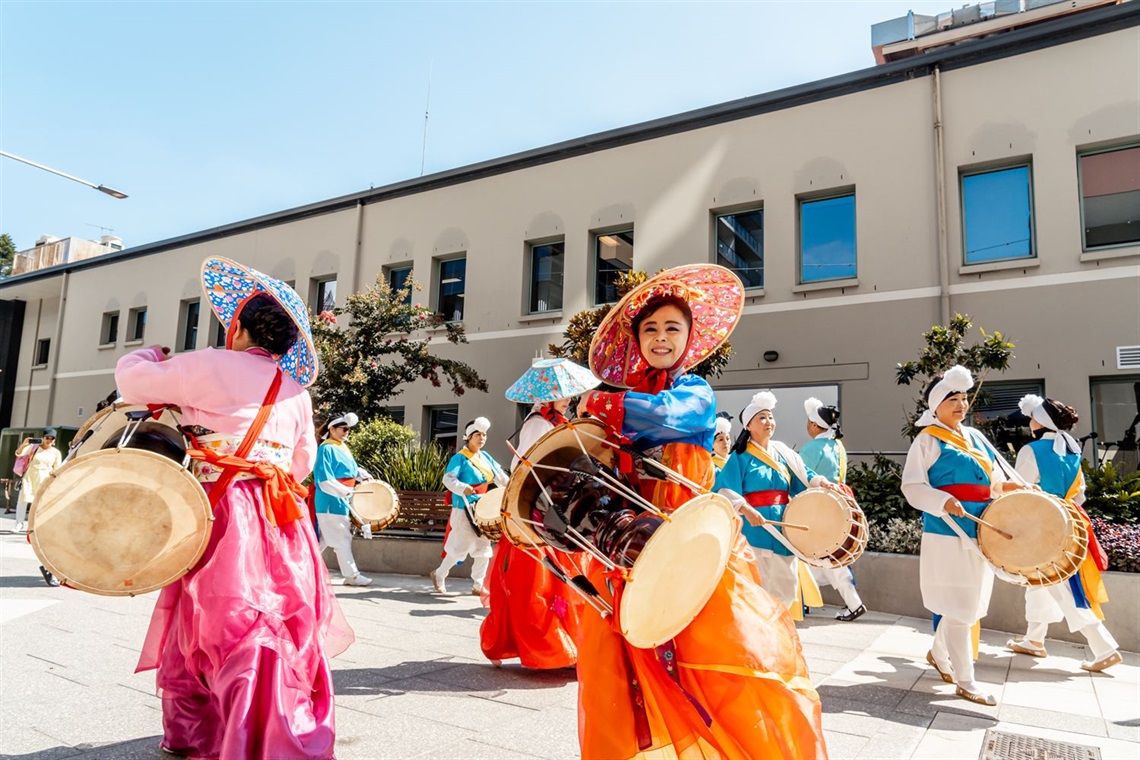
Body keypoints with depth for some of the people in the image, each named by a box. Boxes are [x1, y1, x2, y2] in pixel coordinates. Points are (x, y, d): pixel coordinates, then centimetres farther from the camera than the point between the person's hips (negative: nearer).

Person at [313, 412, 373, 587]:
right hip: (331, 501, -9)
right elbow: (324, 480, -21)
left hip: (342, 500, 9)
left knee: (326, 538, 15)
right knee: (342, 539, -3)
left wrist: (364, 476, 7)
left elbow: (351, 469, 25)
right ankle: (352, 575, 3)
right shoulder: (326, 449, -15)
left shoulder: (343, 447, 13)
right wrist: (345, 491, -28)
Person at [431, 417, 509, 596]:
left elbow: (499, 475, 12)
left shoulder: (485, 457, 12)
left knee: (483, 547, 8)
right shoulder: (460, 457, -10)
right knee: (461, 547, -2)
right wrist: (463, 489, -34)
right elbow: (448, 478, -19)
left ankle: (477, 585, 17)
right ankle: (439, 575, 20)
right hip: (465, 508, -7)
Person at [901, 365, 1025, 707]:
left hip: (981, 532, 7)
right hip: (948, 532, -7)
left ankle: (938, 653, 36)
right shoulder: (928, 439, -7)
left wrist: (1008, 486, 1)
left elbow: (994, 477, 21)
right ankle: (965, 681, 8)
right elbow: (912, 486, -12)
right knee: (960, 607, -4)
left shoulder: (975, 436, 14)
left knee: (969, 602, 16)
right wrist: (943, 502, -26)